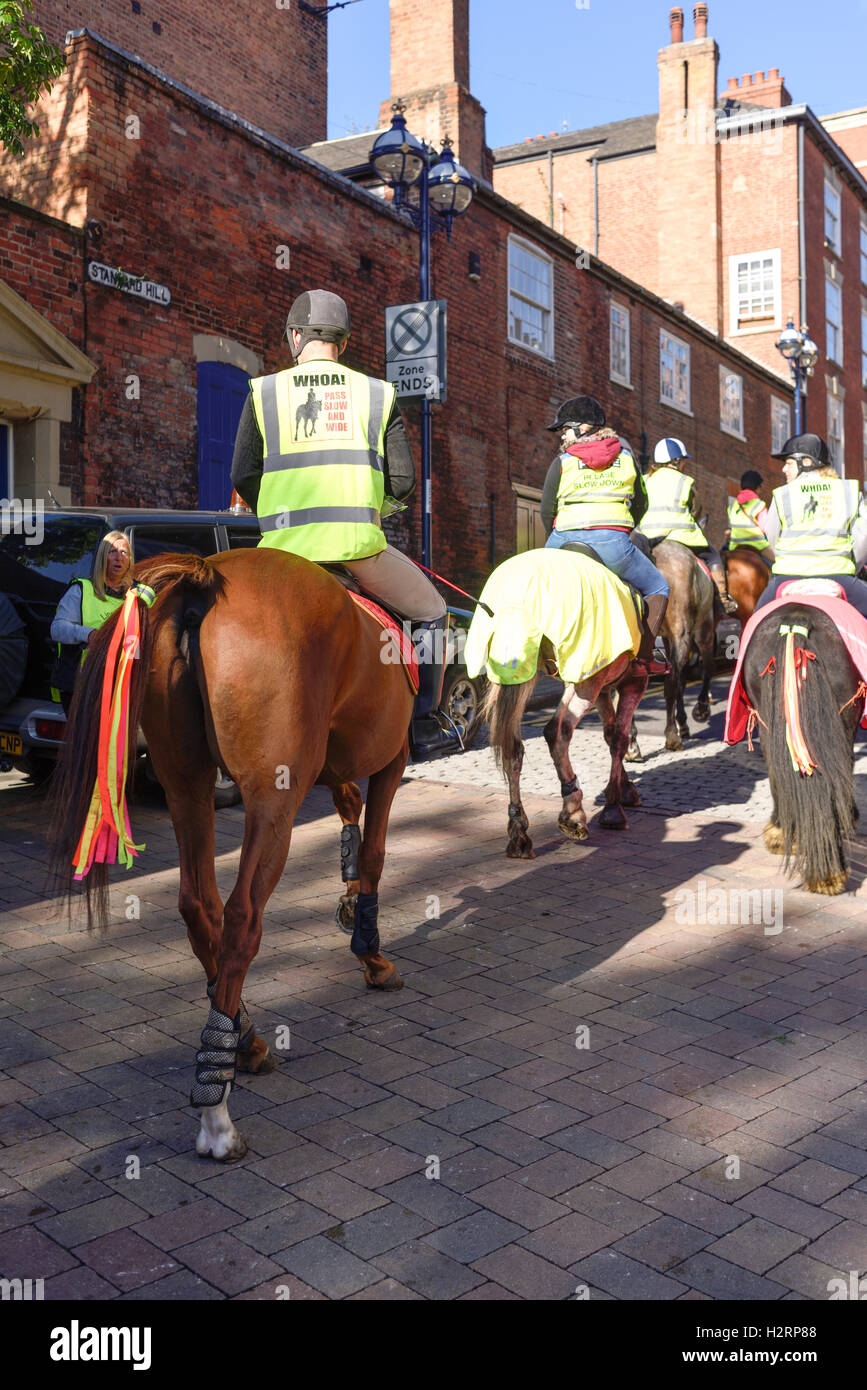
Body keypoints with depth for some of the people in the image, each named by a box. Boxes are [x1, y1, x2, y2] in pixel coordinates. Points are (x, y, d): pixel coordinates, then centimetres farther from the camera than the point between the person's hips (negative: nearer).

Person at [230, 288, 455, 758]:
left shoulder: (263, 392, 11)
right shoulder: (377, 393, 12)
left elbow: (243, 477, 6)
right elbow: (403, 480, 7)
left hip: (284, 547, 1)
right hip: (358, 543, -1)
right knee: (431, 612, 19)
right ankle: (424, 725, 16)